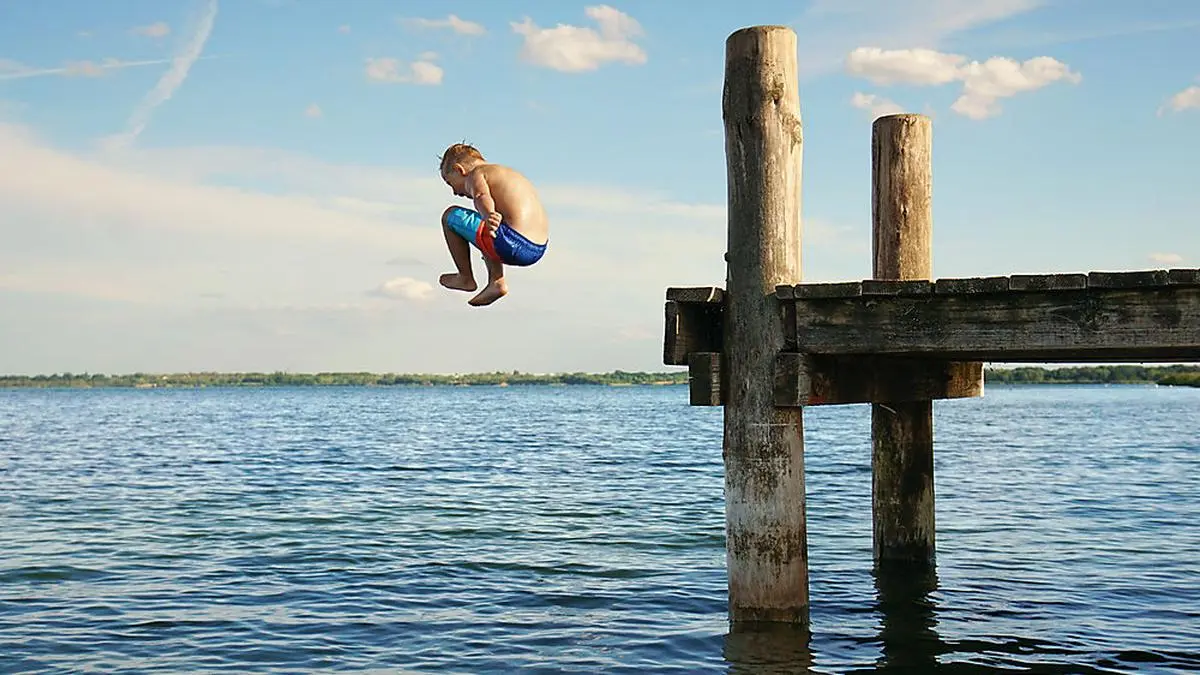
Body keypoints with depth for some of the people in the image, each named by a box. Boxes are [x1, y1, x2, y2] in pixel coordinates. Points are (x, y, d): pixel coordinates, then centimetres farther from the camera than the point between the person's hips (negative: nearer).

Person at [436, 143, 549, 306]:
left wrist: (488, 216, -39)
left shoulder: (474, 174, 3)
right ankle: (497, 281, 21)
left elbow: (482, 196, -20)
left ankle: (466, 278, 11)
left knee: (450, 216, 6)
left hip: (513, 244, -9)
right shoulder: (508, 173, 29)